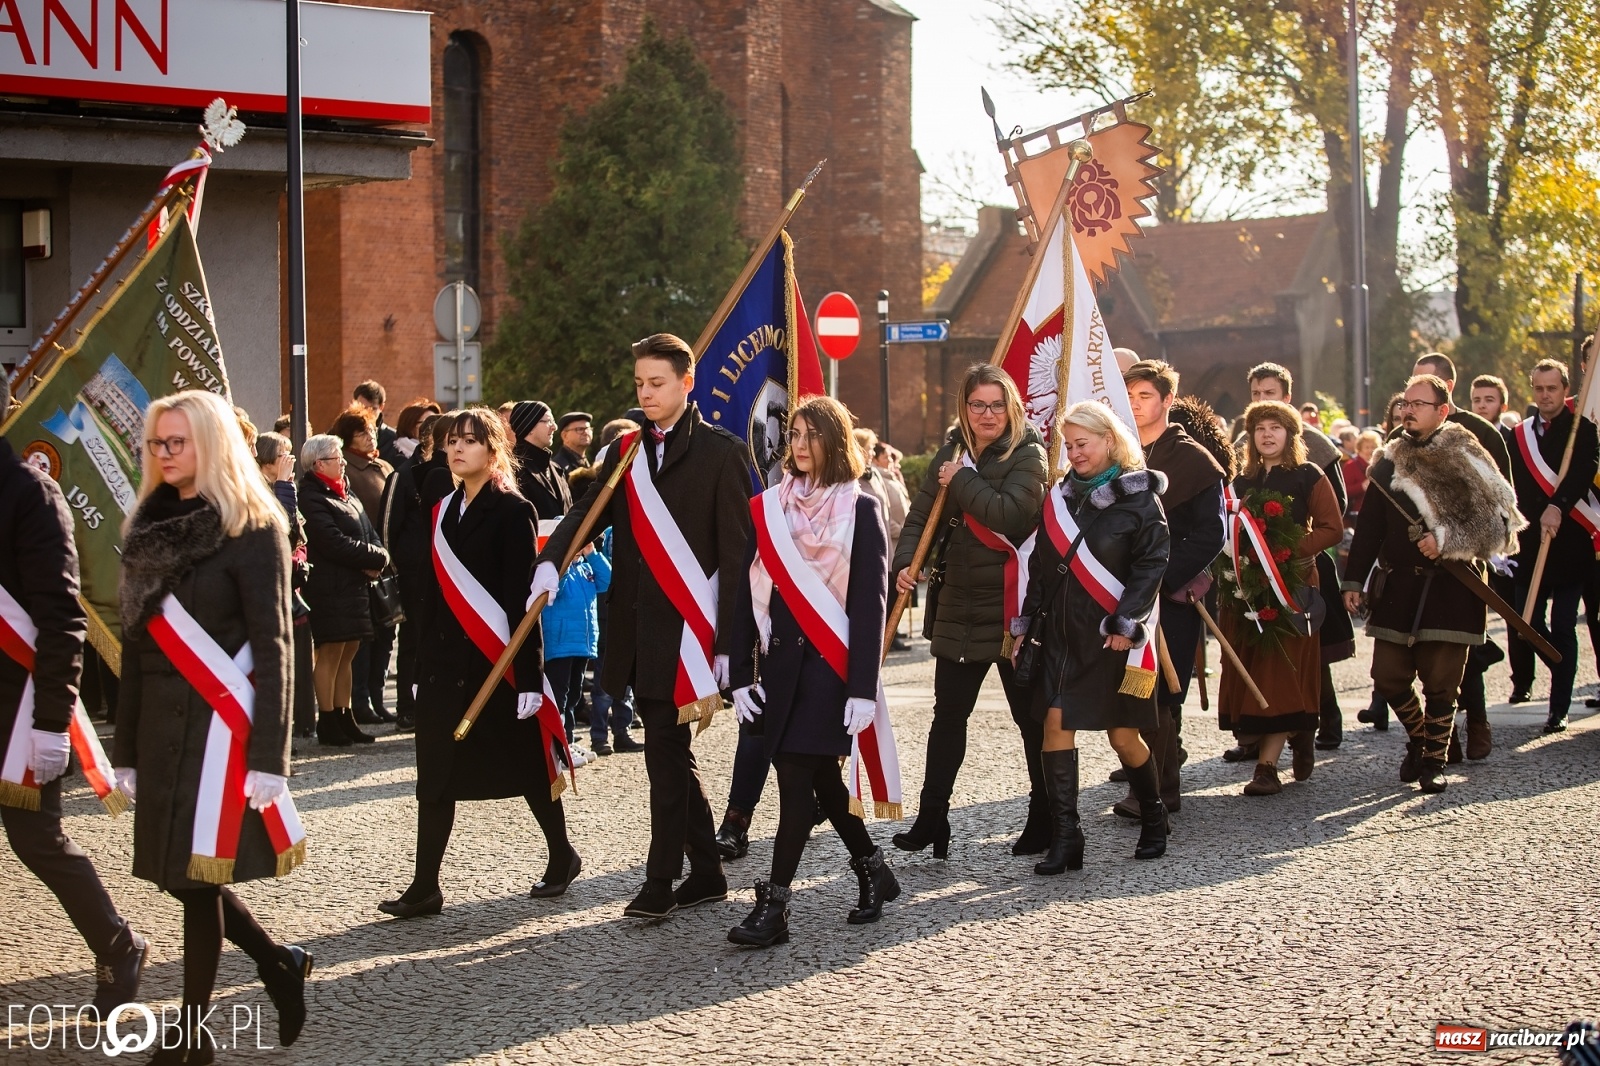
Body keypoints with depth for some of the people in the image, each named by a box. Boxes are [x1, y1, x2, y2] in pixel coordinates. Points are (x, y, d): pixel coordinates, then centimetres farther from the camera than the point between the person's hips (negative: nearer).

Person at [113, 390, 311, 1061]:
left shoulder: (251, 529, -7)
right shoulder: (150, 528, 11)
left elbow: (272, 648, -11)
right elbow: (136, 645, 13)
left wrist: (269, 754, -16)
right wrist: (126, 748, 13)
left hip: (218, 724, -6)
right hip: (160, 726, 7)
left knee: (196, 876, -4)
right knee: (178, 874, 8)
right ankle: (278, 963, 29)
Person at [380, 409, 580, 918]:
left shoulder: (512, 512, -7)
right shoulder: (444, 512, 12)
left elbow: (522, 599, -12)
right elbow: (434, 594, 13)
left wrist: (528, 676, -16)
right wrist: (422, 668, 12)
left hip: (499, 662, -6)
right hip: (446, 662, 6)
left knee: (527, 766, 7)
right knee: (434, 775, 1)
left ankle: (562, 856, 27)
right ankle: (425, 887, 4)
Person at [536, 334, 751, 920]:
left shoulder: (722, 453, -5)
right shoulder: (626, 452, 13)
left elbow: (738, 555, -8)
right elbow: (587, 512, 3)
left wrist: (728, 644, -12)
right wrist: (550, 561, -19)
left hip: (687, 629, -6)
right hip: (639, 630, 7)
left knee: (665, 751, -6)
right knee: (671, 752, 13)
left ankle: (661, 881, 3)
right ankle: (706, 873, 23)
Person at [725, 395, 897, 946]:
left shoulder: (860, 509, -2)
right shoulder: (767, 507, 9)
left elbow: (871, 601, -7)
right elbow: (746, 594, 8)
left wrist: (863, 687, -14)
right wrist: (741, 674, 1)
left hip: (831, 663, -5)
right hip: (780, 660, 5)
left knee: (800, 777, -10)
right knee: (818, 776, 10)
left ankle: (773, 905, -8)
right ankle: (872, 871, 28)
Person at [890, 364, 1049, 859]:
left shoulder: (1027, 454, -8)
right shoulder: (952, 453, 10)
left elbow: (1011, 514, -23)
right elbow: (922, 514, 7)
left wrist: (962, 481, -14)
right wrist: (905, 563, -9)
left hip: (1011, 604, -6)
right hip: (958, 604, 6)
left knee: (1032, 715, 4)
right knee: (948, 712, 9)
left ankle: (1046, 819, 14)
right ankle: (931, 820, 14)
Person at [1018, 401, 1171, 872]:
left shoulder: (1138, 497, -5)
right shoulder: (1061, 495, 10)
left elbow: (1152, 564, -11)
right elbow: (1040, 565, 13)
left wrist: (1127, 624, -17)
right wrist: (1024, 621, 9)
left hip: (1116, 637, -5)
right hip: (1064, 633, 5)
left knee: (1123, 734, 3)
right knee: (1056, 722, -7)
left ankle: (1153, 818, 27)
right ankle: (1065, 837, -4)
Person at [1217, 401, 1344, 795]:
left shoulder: (1309, 477, 1)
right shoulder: (1243, 482, 17)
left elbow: (1332, 528, -5)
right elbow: (1230, 532, 21)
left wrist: (1290, 550, -17)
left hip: (1292, 585, -5)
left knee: (1281, 672, -10)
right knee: (1249, 670, 2)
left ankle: (1267, 764, -12)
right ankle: (1300, 742, 21)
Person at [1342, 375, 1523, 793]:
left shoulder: (1468, 460, -3)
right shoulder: (1392, 462, 9)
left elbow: (1499, 522, -8)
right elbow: (1369, 525, 9)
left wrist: (1446, 541, -17)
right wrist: (1355, 581, 5)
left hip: (1450, 589, -4)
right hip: (1398, 586, 4)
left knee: (1440, 682, -2)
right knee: (1388, 677, 3)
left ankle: (1433, 759, 15)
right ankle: (1419, 737, 30)